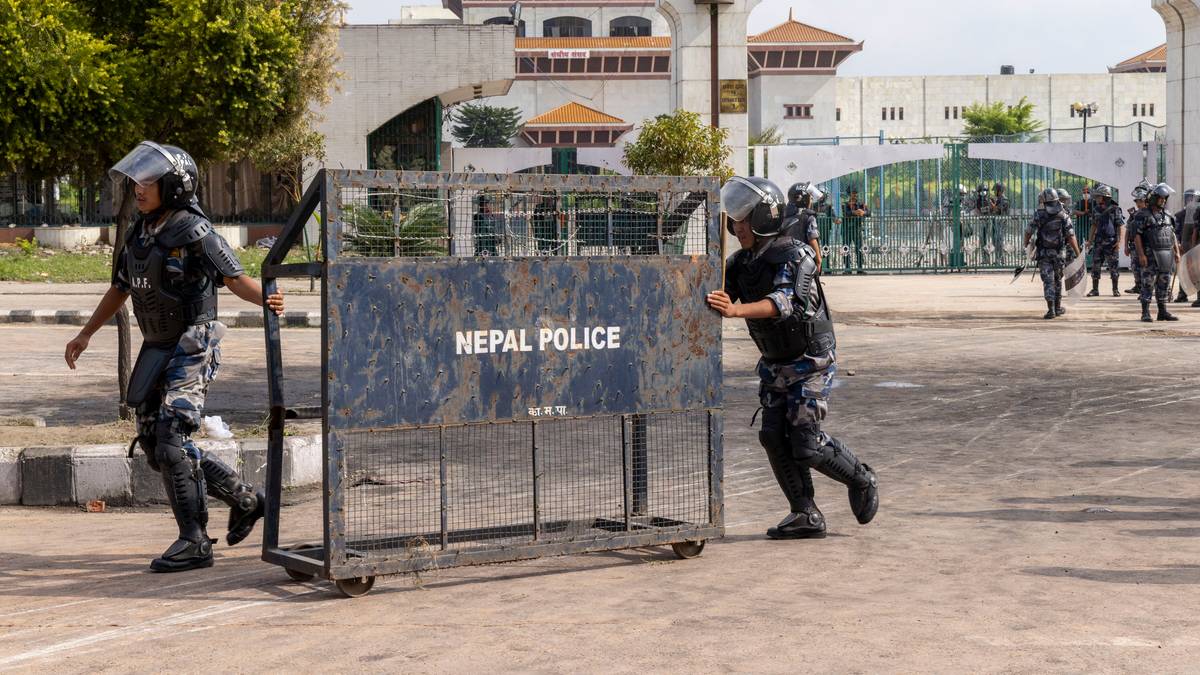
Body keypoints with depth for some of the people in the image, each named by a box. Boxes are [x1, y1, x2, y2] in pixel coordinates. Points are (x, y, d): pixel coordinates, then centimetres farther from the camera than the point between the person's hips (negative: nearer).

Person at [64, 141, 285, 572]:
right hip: (157, 350, 9)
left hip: (192, 349, -9)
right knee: (154, 443, 9)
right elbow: (120, 288, 22)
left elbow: (236, 279, -15)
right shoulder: (140, 233, 10)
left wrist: (268, 300, -35)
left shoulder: (194, 232, -14)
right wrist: (85, 334, 21)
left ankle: (194, 542, -6)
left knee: (172, 441, -14)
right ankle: (244, 499, 23)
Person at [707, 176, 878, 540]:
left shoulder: (796, 256, -22)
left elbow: (786, 302, -39)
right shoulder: (740, 262, 2)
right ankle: (806, 516, 7)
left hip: (811, 362, -7)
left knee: (806, 445, -10)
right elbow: (715, 298, -3)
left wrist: (737, 310, -54)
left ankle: (862, 480, 16)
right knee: (774, 436, -2)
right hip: (775, 365, 7)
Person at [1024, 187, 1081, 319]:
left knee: (1048, 281, -2)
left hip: (1043, 254, -1)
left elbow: (1028, 233, -1)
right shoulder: (1064, 217, -6)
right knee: (1058, 280, 19)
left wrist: (1026, 244, 20)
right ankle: (1057, 307, 26)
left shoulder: (1039, 216, -7)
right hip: (1058, 254, 1)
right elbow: (1071, 237, -9)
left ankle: (1051, 309, -15)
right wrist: (1078, 254, -5)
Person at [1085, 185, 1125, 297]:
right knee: (1095, 266, 2)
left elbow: (1121, 227, -7)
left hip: (1111, 242, -5)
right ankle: (1095, 290, 8)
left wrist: (1119, 241, -17)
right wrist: (1090, 240, 13)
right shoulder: (1096, 210, 9)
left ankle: (1116, 290, 9)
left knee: (1114, 267, 0)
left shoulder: (1115, 210, -7)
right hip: (1098, 242, 5)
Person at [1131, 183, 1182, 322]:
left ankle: (1163, 312, 14)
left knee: (1164, 285, 8)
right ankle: (1145, 313, 0)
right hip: (1150, 256, -6)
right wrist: (1141, 254, -17)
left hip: (1166, 256, 6)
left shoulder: (1167, 215, 14)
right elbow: (1137, 236, -10)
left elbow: (1172, 235, 18)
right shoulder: (1143, 215, -5)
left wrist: (1177, 252, 11)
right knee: (1148, 285, -4)